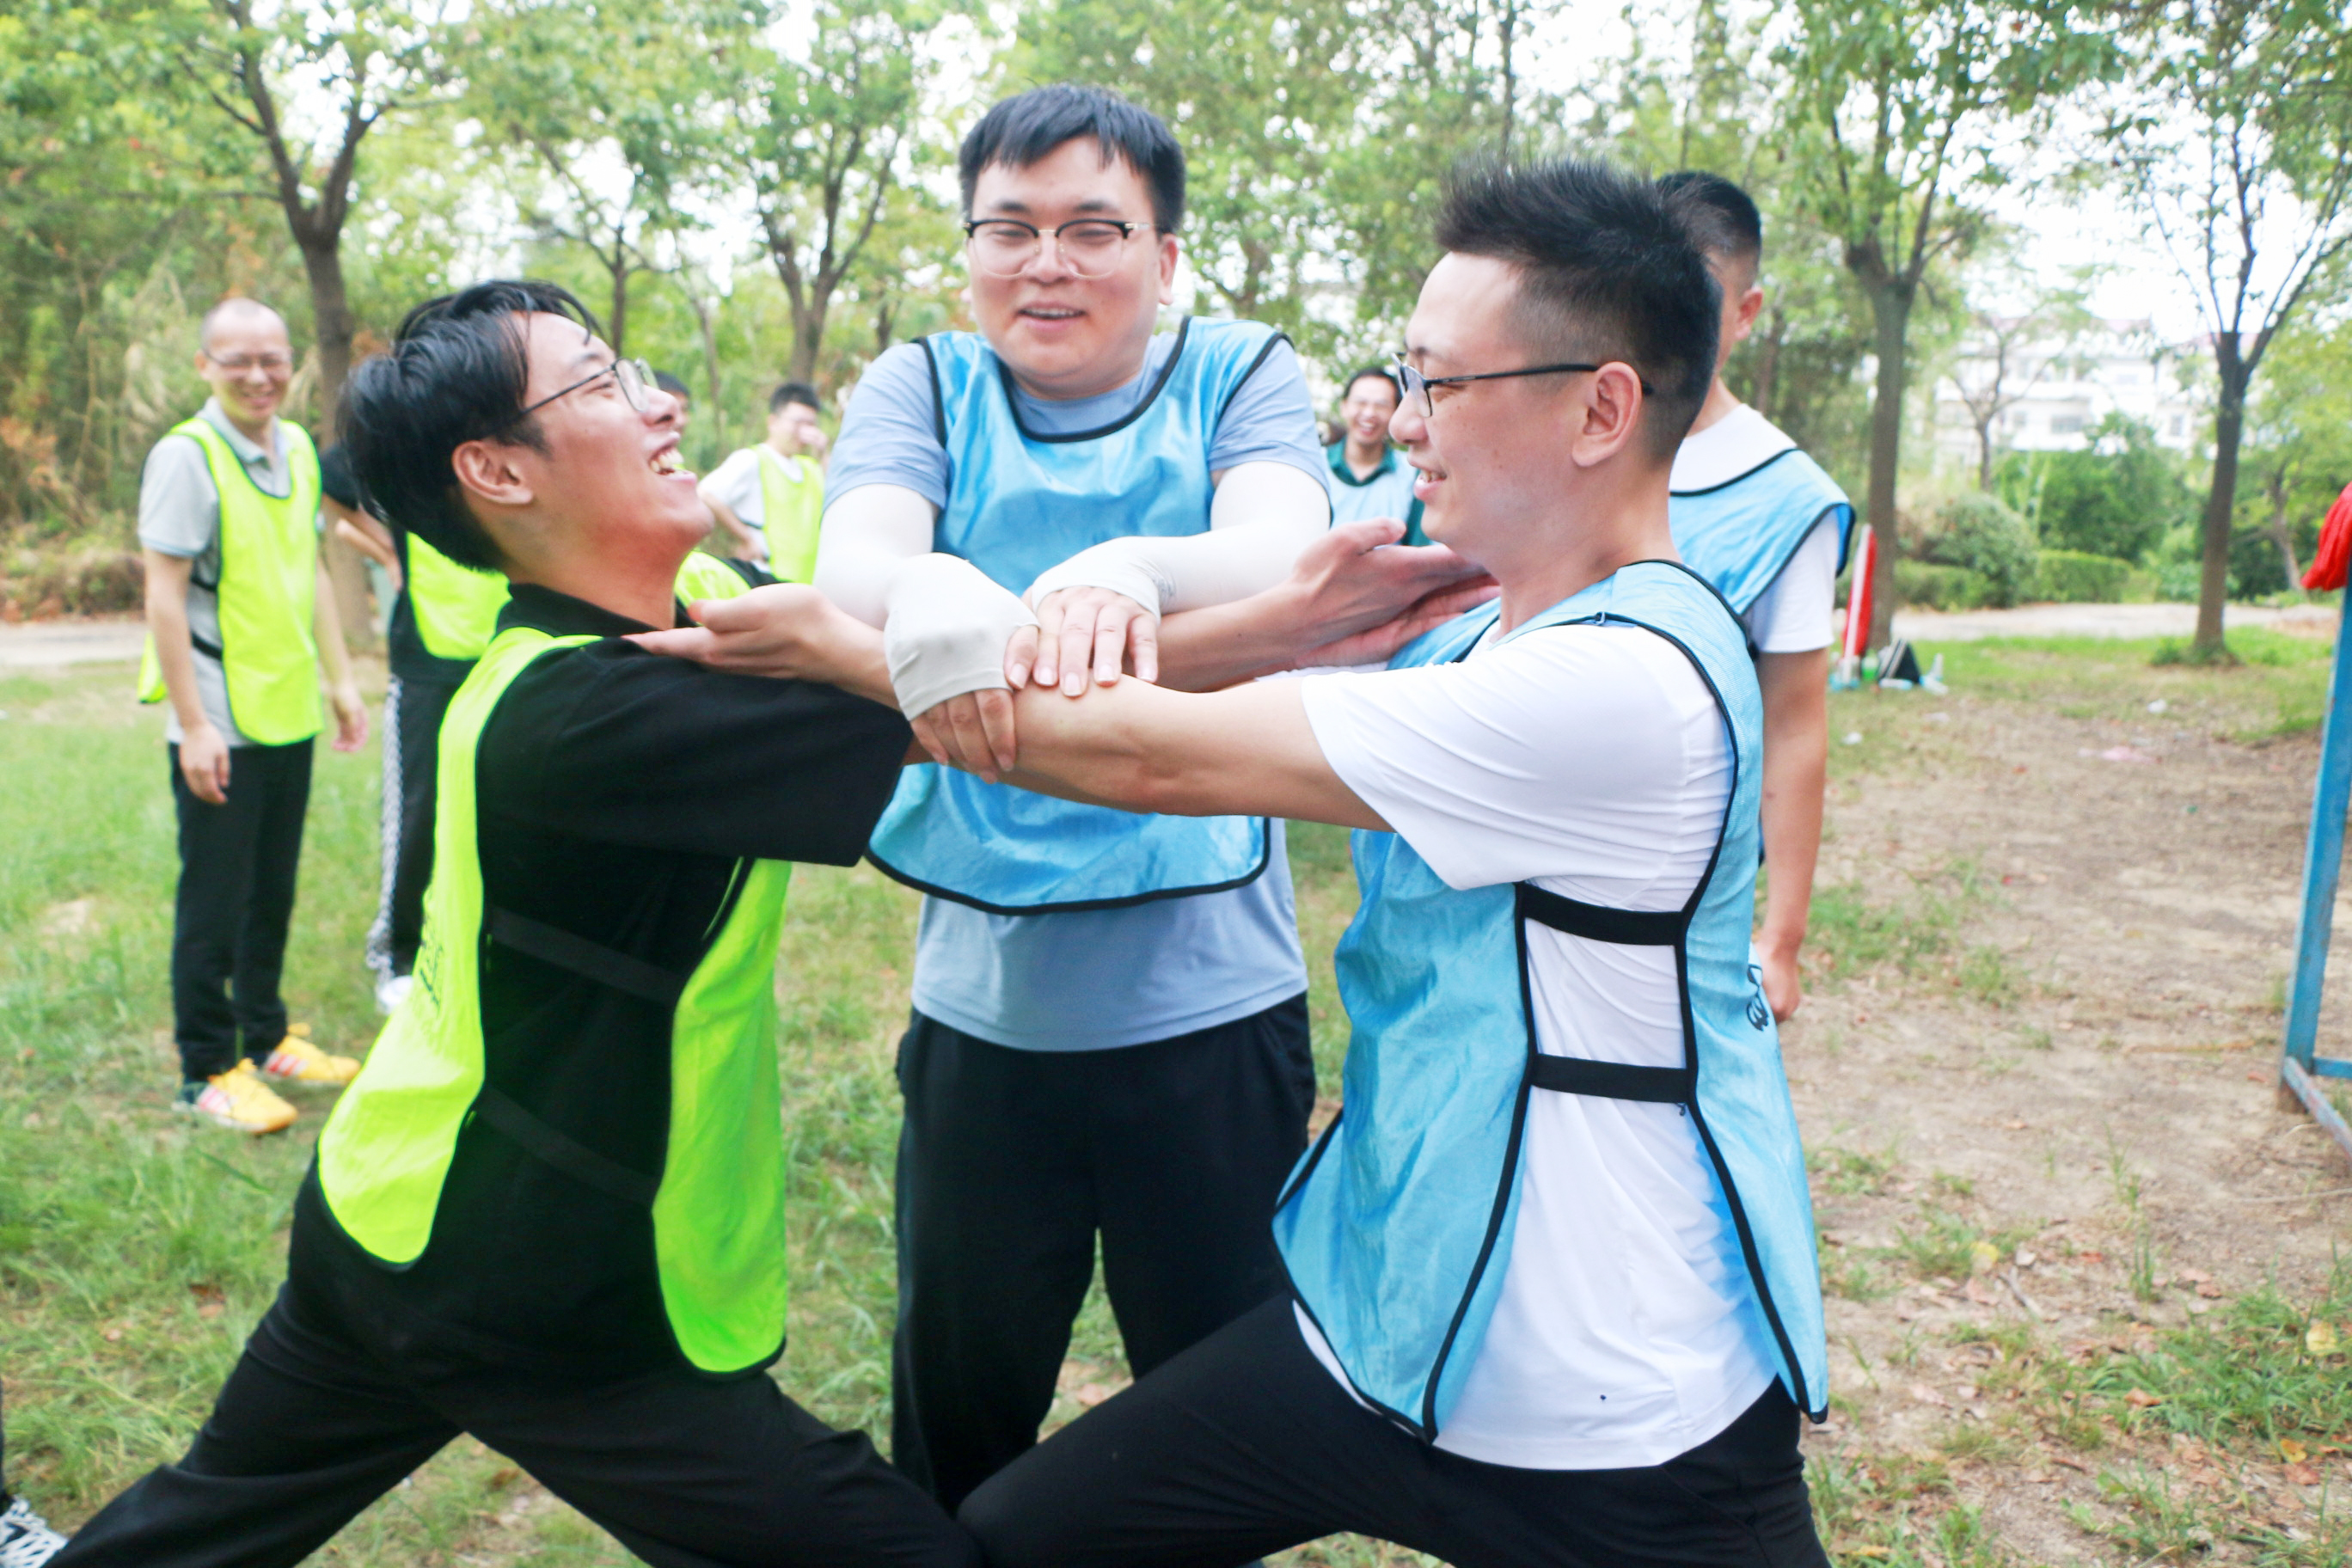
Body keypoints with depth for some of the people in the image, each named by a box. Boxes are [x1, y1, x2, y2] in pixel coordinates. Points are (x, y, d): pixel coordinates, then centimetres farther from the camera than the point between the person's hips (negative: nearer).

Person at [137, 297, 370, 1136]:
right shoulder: (186, 455, -13)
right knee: (214, 902, 3)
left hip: (289, 716, 7)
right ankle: (208, 1072, 15)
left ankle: (266, 1037, 31)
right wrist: (193, 723, -18)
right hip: (220, 727, -7)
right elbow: (164, 595, -15)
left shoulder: (297, 449, 9)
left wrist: (340, 681, 16)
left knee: (273, 893, 17)